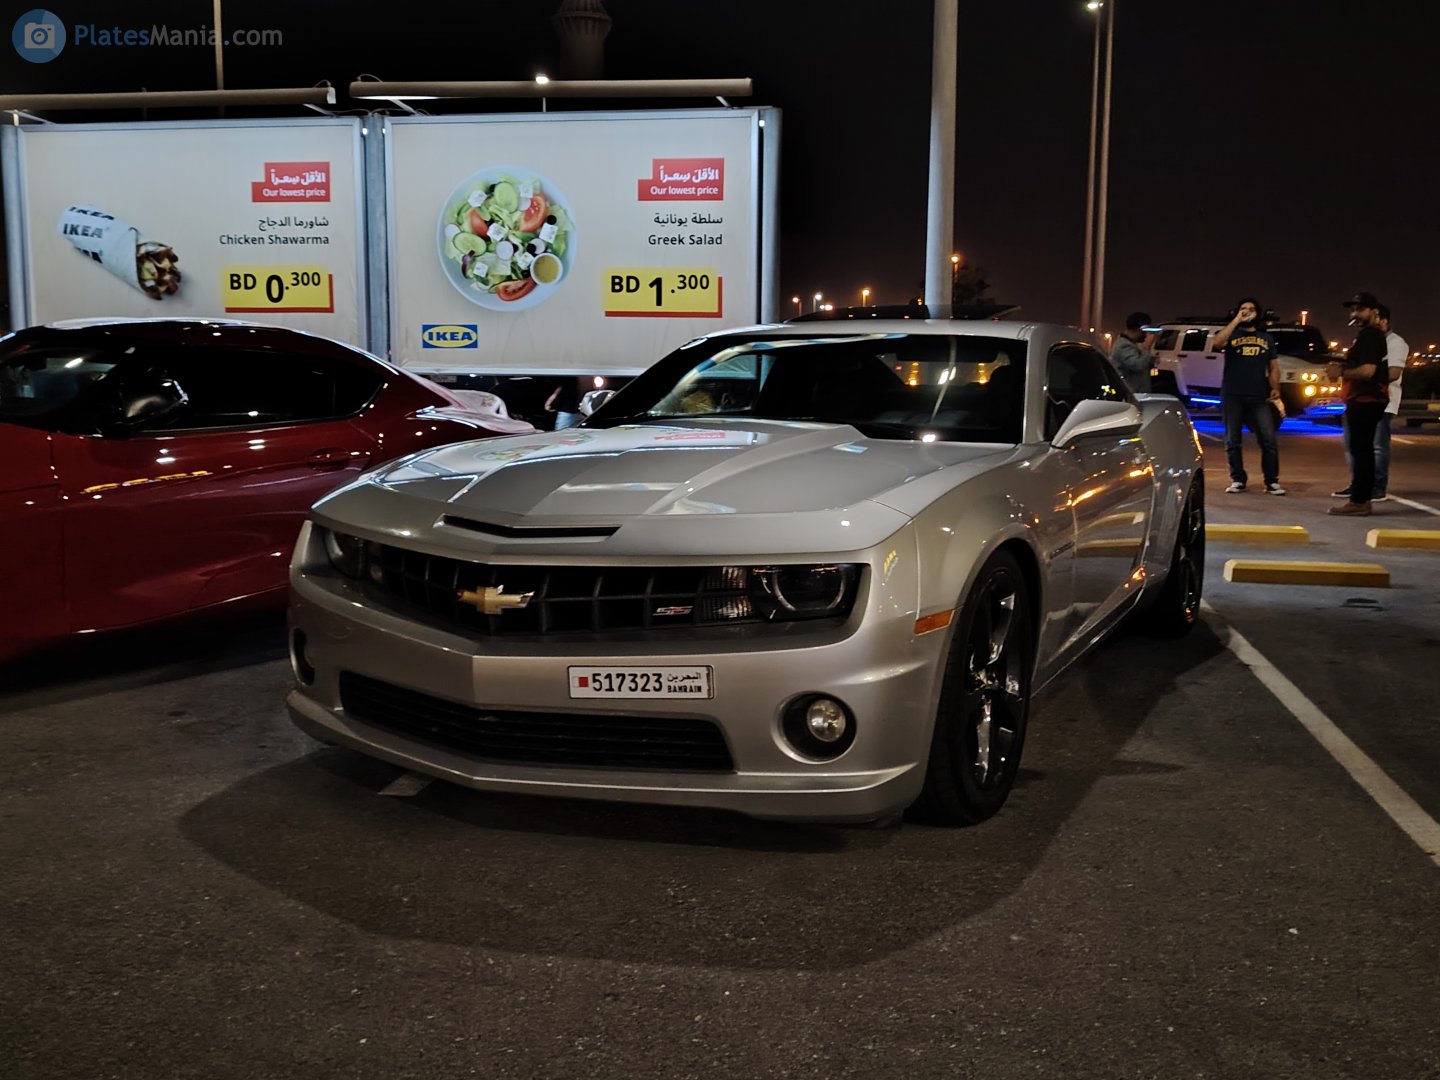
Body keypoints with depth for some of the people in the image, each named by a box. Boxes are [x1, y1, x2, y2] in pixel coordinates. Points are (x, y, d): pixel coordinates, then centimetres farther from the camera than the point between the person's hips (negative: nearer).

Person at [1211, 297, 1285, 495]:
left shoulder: (1266, 338, 18)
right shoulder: (1232, 334, 8)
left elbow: (1273, 367, 16)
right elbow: (1218, 342, -16)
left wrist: (1275, 388, 0)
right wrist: (1237, 320, -12)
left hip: (1259, 397, 1)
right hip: (1232, 396, -1)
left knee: (1268, 439, -7)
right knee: (1233, 440, 3)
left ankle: (1272, 482, -1)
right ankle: (1237, 480, 13)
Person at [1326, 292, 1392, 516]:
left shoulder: (1370, 335, -14)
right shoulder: (1367, 335, 21)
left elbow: (1367, 370, -24)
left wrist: (1341, 373, -11)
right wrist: (1342, 366, 10)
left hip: (1366, 401, -11)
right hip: (1364, 400, 11)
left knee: (1361, 450, -10)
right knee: (1361, 450, 14)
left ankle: (1359, 501, -10)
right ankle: (1361, 499, 20)